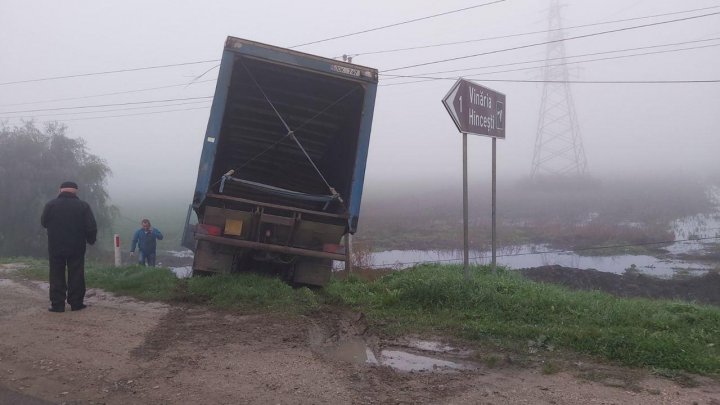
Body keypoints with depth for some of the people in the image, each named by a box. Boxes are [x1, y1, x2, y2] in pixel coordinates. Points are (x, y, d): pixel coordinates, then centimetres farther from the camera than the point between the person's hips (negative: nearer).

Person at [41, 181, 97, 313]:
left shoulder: (50, 205, -3)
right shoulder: (83, 206, -5)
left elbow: (43, 223, 10)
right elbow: (91, 227, -6)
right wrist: (90, 240, 11)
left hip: (56, 247, 0)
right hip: (76, 248, 0)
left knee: (57, 276, 6)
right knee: (76, 276, 6)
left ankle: (57, 304, 4)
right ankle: (76, 303, 8)